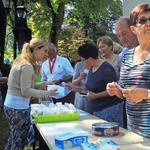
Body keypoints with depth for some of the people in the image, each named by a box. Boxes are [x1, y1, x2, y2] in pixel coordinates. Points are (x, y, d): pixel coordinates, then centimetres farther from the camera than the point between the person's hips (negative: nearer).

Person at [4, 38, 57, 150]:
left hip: (11, 104, 9)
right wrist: (47, 93, -16)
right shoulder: (27, 66, -19)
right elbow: (26, 91, -20)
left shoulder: (22, 62, 10)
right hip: (18, 107, -9)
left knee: (15, 138, 20)